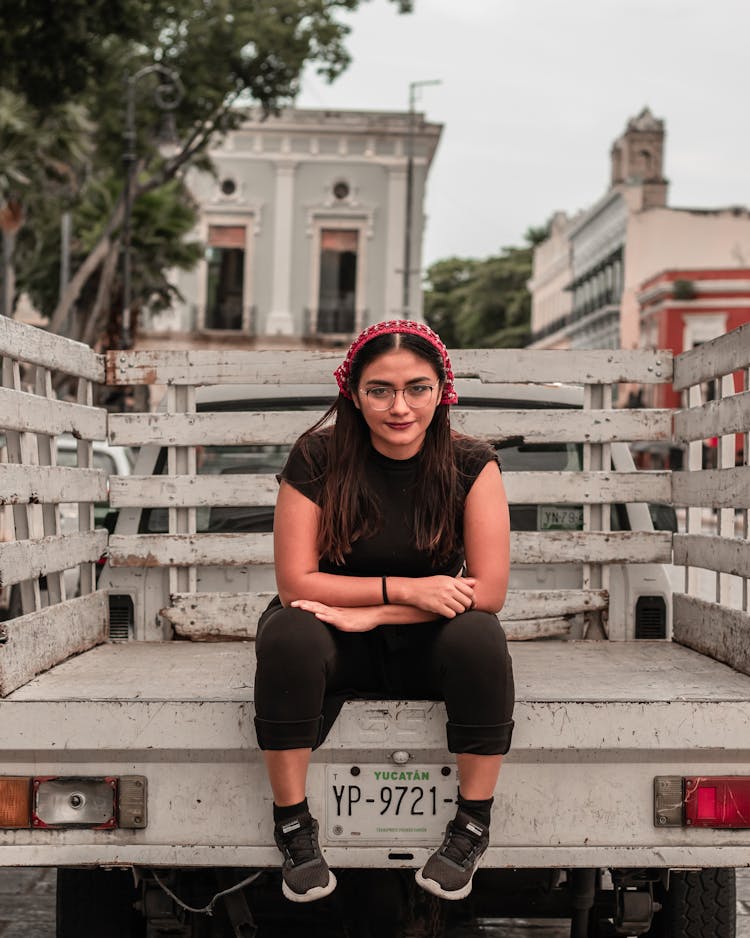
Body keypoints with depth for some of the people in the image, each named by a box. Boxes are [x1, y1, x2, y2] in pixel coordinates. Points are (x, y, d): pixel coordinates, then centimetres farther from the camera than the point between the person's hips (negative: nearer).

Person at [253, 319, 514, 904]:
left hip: (429, 643, 0)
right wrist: (405, 588, -22)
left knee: (480, 638, -31)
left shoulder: (470, 463, -12)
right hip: (339, 648, 0)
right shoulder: (317, 459, -13)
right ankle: (293, 824, -16)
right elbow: (296, 583, -15)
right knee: (288, 634, -32)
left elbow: (489, 591, -17)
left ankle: (474, 824, -13)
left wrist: (368, 612, -22)